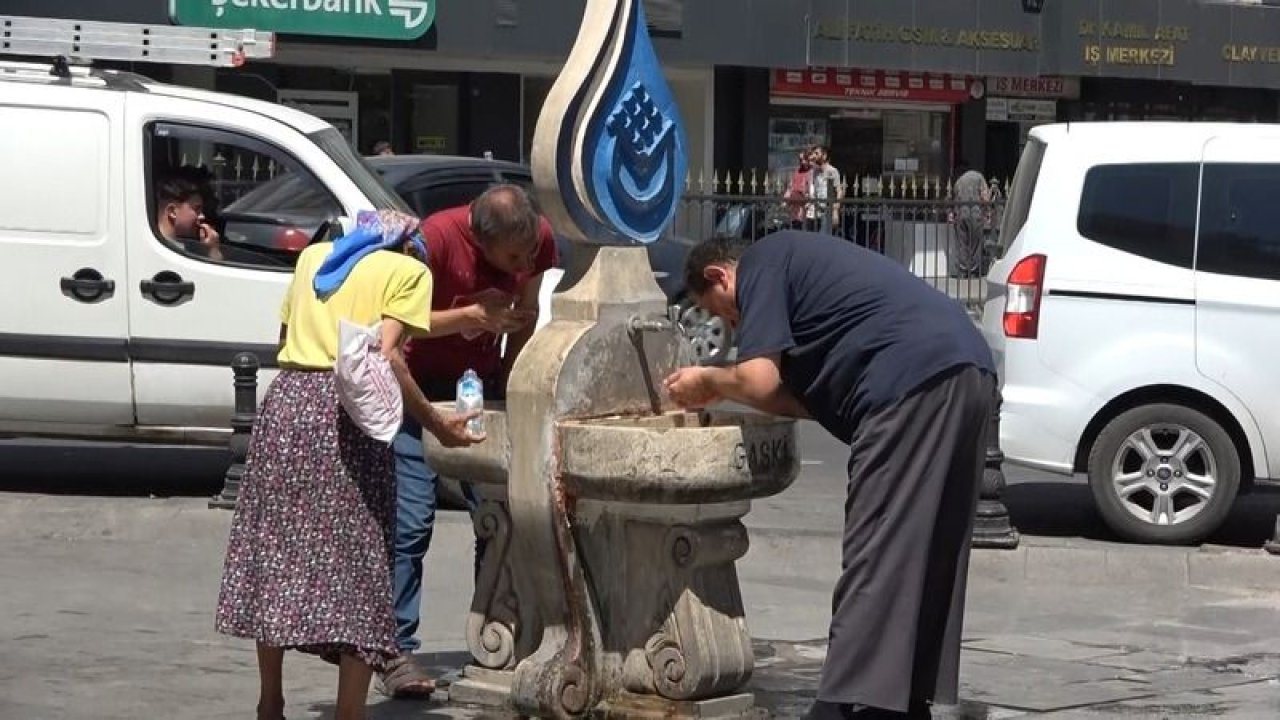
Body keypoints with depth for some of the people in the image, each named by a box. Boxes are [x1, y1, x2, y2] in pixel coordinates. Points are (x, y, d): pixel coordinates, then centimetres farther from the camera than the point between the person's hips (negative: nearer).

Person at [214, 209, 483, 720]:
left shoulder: (314, 256, 22)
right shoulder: (408, 269, 6)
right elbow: (384, 356, -7)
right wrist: (437, 425, -2)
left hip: (286, 401, 5)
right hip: (347, 412, -5)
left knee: (276, 553, 13)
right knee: (356, 565, 0)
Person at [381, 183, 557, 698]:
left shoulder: (539, 238, -11)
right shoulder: (438, 237, -26)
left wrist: (509, 381, 2)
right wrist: (473, 315, -29)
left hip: (483, 385, 4)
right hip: (421, 387, -4)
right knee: (410, 522, -12)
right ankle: (398, 650, -10)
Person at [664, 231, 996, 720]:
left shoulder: (760, 263, 6)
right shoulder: (796, 259, 33)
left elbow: (759, 382, -5)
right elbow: (809, 397, 26)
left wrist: (709, 382, 14)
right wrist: (722, 393, 22)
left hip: (917, 381, -10)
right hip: (966, 374, 10)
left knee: (874, 565, -9)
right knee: (923, 566, 13)